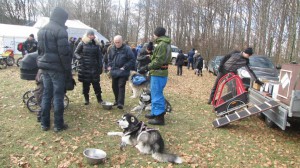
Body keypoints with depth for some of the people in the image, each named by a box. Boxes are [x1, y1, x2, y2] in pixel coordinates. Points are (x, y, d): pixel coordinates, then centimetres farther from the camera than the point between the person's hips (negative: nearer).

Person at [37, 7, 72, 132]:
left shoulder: (42, 30, 15)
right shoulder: (60, 30, -13)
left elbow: (40, 49, 19)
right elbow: (64, 52, -17)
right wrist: (68, 69, -10)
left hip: (44, 67, 8)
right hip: (57, 68, -8)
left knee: (46, 94, 13)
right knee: (58, 95, -1)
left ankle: (44, 123, 19)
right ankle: (58, 125, 7)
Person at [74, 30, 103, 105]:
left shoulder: (96, 44, 4)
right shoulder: (82, 43, 0)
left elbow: (99, 56, 6)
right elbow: (76, 52, 7)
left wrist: (100, 66, 1)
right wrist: (79, 58, -14)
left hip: (94, 67, 1)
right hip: (84, 67, -1)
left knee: (96, 83, 1)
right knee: (85, 84, 6)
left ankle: (99, 99, 11)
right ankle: (86, 99, 20)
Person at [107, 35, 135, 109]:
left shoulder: (127, 49, -12)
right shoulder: (111, 48, 5)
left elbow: (132, 59, -12)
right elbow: (109, 58, 20)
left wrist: (125, 67, -16)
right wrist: (109, 66, 6)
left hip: (123, 72, -6)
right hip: (114, 71, 6)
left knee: (121, 86, -10)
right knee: (114, 86, 13)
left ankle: (120, 103, -8)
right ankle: (117, 100, 31)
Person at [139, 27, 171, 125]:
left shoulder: (162, 44, -16)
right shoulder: (164, 44, 17)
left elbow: (158, 61, -22)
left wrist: (146, 68, -20)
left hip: (158, 73, -11)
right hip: (160, 72, 11)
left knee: (157, 95, -6)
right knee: (156, 94, 18)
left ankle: (159, 118, 0)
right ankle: (155, 113, 30)